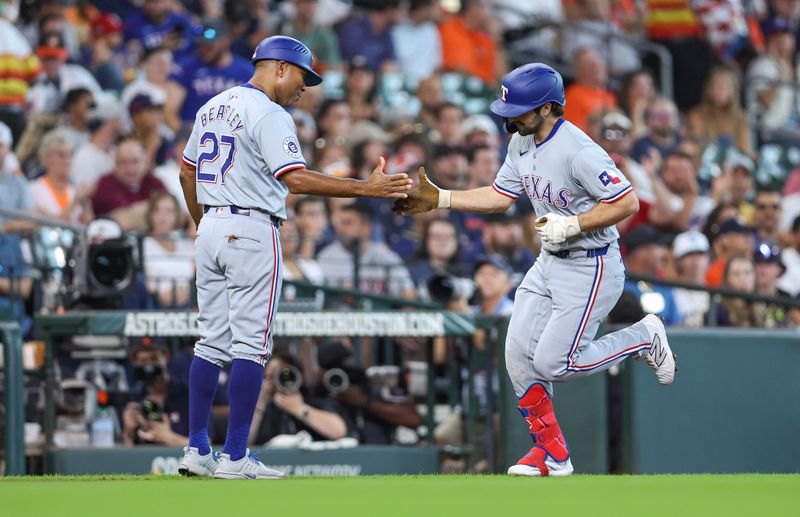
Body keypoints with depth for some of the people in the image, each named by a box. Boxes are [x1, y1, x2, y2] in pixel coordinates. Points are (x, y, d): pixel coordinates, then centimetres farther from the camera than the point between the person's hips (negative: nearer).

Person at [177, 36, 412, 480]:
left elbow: (187, 173, 22)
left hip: (211, 228, 8)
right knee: (250, 346, -5)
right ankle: (234, 458, -7)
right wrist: (367, 189, -24)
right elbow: (296, 179, -22)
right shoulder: (268, 114, -12)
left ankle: (196, 451, 9)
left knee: (212, 343, 11)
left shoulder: (213, 107, 15)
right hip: (251, 232, -8)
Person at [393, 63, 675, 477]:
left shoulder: (578, 152, -25)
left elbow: (628, 203, -24)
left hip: (591, 268, -9)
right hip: (549, 263, 9)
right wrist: (440, 199, 6)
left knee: (552, 364, -8)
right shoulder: (521, 143, 2)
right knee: (519, 356, 3)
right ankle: (552, 455, 15)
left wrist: (571, 225, -25)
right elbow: (500, 196, 14)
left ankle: (643, 338, 12)